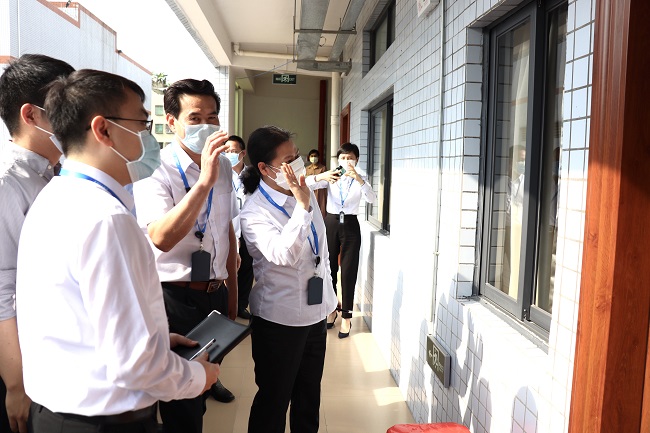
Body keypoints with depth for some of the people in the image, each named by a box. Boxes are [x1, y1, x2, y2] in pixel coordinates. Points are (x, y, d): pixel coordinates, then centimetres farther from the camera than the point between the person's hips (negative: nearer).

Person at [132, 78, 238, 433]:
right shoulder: (155, 170, -15)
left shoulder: (224, 166, 5)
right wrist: (204, 180, -39)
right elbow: (161, 238, -31)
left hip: (216, 294, 6)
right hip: (176, 298, -6)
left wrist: (232, 291, 15)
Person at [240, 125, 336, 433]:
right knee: (274, 398, 11)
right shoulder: (254, 214, -19)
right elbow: (283, 255, -34)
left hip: (316, 312, 7)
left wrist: (327, 293, 18)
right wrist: (302, 207, -36)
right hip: (279, 319, -7)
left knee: (309, 395, 22)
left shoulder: (305, 192, 3)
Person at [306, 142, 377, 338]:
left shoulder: (360, 178, 2)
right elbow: (307, 184, -12)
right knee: (329, 269, 11)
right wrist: (321, 177, -33)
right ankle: (331, 309, 29)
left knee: (348, 272, 0)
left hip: (350, 225, -1)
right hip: (331, 223, 2)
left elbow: (372, 199, -17)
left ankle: (346, 316, 11)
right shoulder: (331, 176, 3)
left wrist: (358, 178, -31)